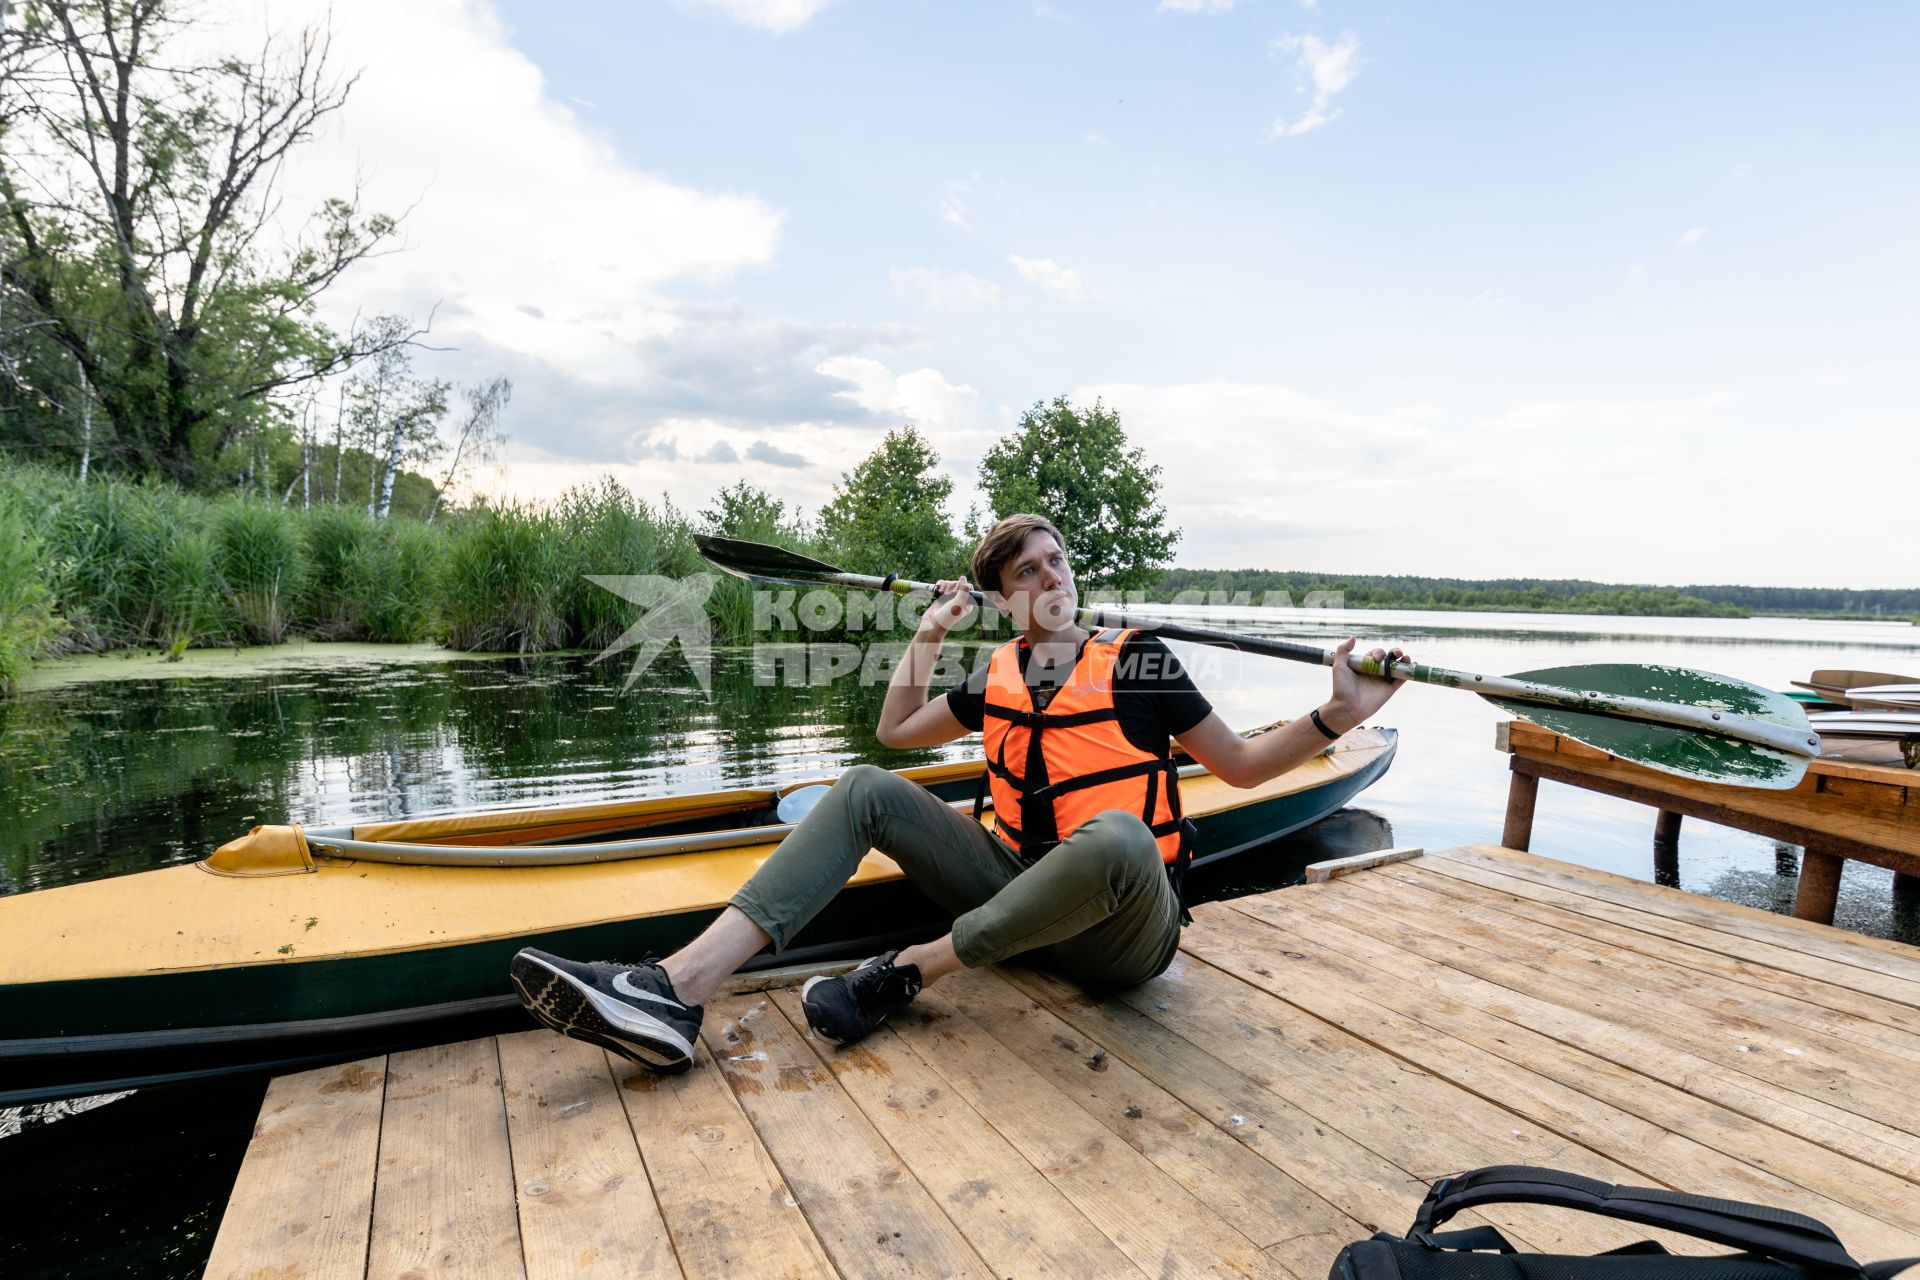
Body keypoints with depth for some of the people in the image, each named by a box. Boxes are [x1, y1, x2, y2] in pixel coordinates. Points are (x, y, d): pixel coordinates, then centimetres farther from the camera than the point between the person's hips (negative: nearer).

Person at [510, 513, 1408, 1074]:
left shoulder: (1135, 662, -2)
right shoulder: (997, 676, 11)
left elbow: (1239, 766, 1)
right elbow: (897, 731, 21)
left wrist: (1335, 717, -14)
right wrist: (928, 636, 14)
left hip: (1118, 934, -4)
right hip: (1017, 889, 5)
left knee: (1117, 835, -40)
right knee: (866, 791, -8)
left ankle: (906, 973, -23)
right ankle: (680, 987, -24)